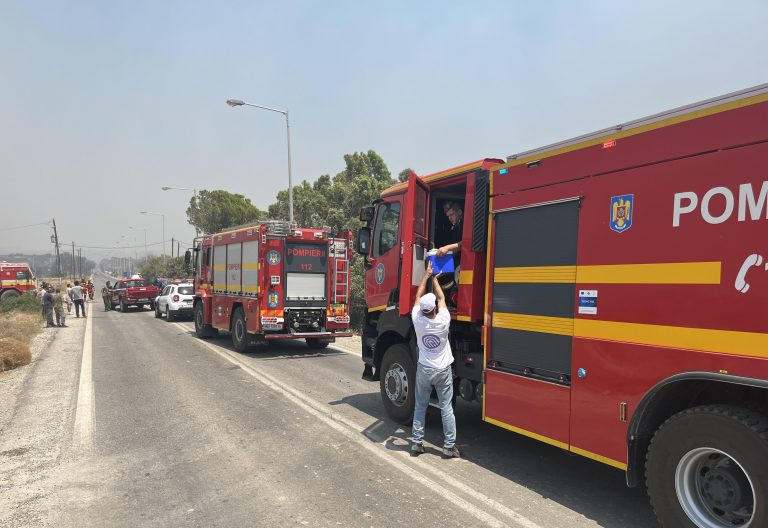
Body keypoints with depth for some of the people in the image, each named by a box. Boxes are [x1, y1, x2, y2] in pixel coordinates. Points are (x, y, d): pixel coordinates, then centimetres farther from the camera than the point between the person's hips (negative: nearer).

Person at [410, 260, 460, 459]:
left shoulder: (417, 320, -14)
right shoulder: (443, 321, -17)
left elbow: (418, 296, 1)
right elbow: (441, 297, 0)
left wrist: (427, 275, 9)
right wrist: (434, 278, 12)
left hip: (424, 370, 1)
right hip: (443, 370, -1)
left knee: (420, 406, 12)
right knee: (446, 408, 5)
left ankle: (417, 443, 16)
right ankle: (449, 446, 10)